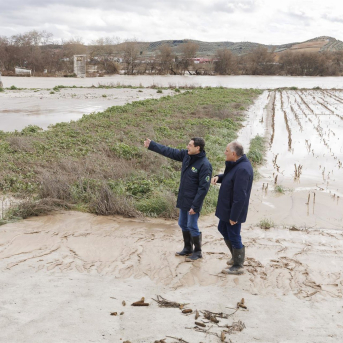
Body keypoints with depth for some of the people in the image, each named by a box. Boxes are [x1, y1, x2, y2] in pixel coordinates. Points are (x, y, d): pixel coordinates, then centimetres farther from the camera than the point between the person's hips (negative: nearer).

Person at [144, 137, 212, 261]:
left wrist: (195, 206, -22)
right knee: (183, 224, 17)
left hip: (193, 202, -8)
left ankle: (197, 252, 18)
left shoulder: (204, 165, -22)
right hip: (183, 199, 8)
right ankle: (187, 248, 34)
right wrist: (151, 145, 8)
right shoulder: (186, 155, 0)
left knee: (192, 226, 0)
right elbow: (168, 151, 9)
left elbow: (204, 188, -22)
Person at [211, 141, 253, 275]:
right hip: (227, 208, 10)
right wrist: (218, 177, -2)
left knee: (234, 236, 3)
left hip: (234, 210, -10)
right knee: (222, 228, 24)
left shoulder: (242, 169, -28)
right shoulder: (237, 164, 3)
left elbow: (240, 196, -28)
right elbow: (229, 176, 21)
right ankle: (236, 256, 39)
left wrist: (234, 216, -23)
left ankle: (238, 266, 20)